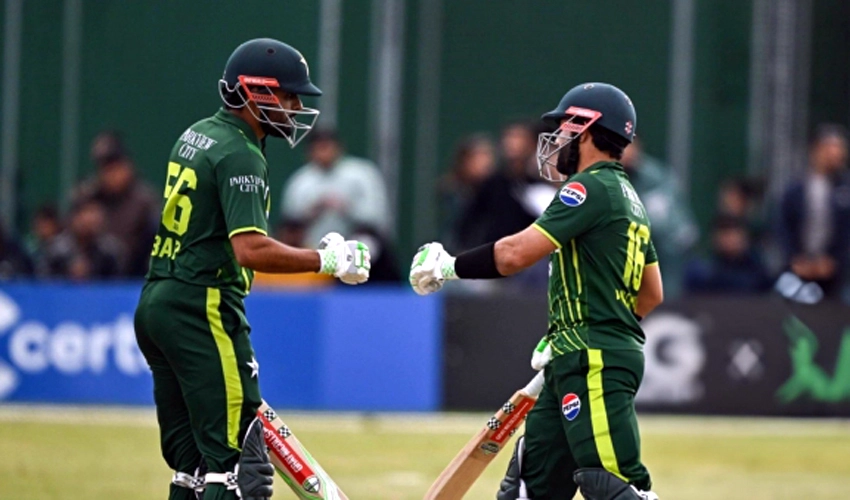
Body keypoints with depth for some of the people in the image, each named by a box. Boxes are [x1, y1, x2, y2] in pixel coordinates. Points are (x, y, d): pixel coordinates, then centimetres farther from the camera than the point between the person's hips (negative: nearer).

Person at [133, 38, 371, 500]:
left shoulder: (196, 136, 15)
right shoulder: (240, 156, -13)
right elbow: (251, 250, -24)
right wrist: (327, 261, -20)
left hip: (155, 305, 10)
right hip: (202, 311, -10)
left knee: (191, 460, 13)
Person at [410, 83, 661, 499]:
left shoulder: (592, 187, -11)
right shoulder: (629, 199, 20)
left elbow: (517, 253, -19)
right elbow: (651, 294, 26)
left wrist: (449, 267, -6)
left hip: (594, 367, -10)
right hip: (577, 364, 10)